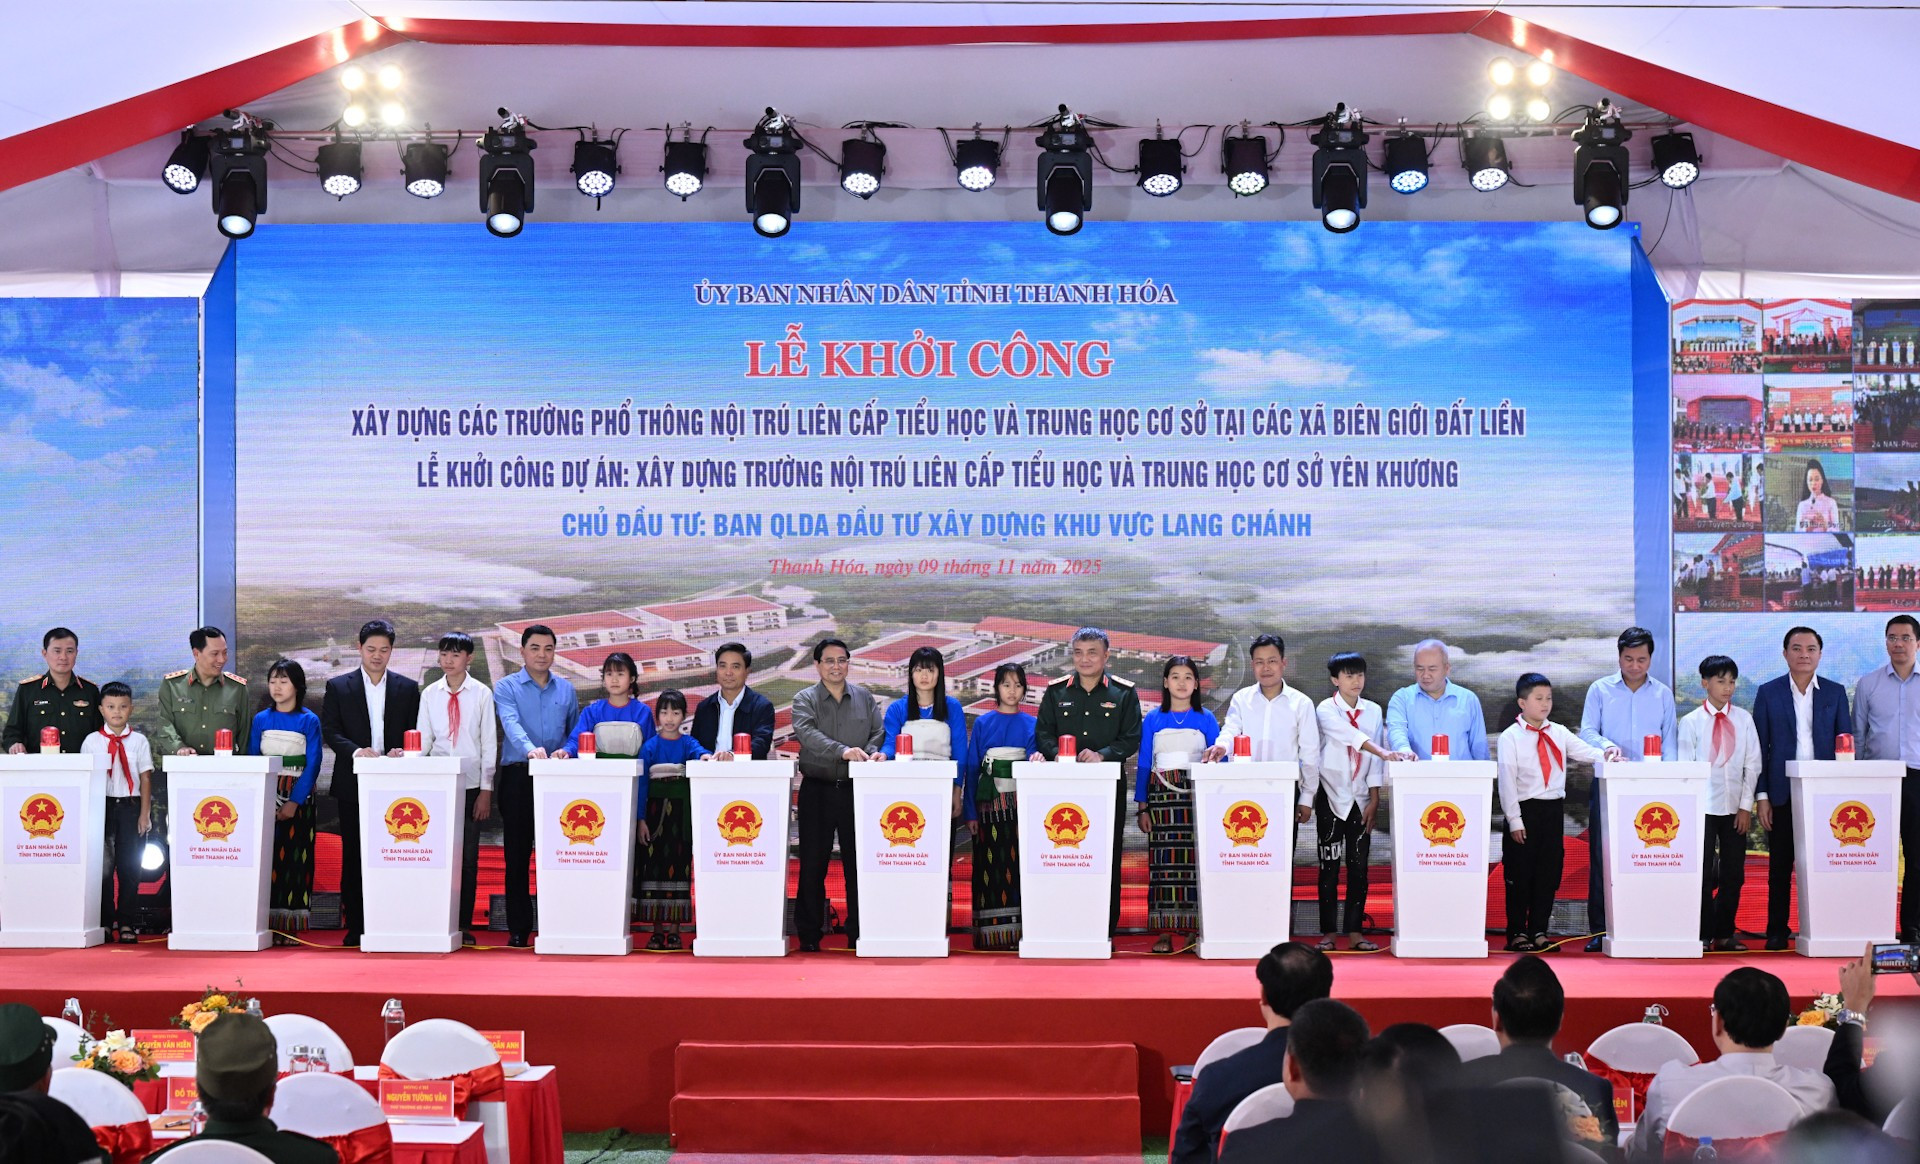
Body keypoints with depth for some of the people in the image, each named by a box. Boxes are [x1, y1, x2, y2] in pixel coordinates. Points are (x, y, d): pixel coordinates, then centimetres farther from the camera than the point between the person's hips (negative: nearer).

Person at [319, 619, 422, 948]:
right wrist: (357, 751, -16)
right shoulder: (338, 687, 7)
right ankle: (355, 926, 5)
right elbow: (330, 731, 0)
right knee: (353, 855, 2)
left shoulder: (408, 688, 10)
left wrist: (400, 751, -13)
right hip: (353, 783, 0)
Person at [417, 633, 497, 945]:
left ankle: (464, 925, 5)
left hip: (471, 784, -1)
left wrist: (486, 791, -2)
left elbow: (489, 744, 2)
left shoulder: (482, 694, 2)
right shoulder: (430, 694, 7)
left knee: (468, 856, 1)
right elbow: (423, 740, 7)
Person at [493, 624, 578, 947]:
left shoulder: (566, 690, 14)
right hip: (518, 778, -2)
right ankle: (518, 929, 2)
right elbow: (512, 724, -15)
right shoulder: (506, 688, 3)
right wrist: (530, 749, -33)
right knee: (517, 854, -1)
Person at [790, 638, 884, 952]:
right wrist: (843, 751, -31)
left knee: (857, 862, 4)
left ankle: (858, 933, 10)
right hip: (817, 790, -2)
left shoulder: (865, 698, 12)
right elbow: (808, 734, -16)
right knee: (812, 863, 2)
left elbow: (878, 733, 6)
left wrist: (872, 752, -18)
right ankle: (809, 934, 8)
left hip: (856, 789, 2)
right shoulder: (805, 700, 2)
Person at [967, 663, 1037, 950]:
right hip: (989, 803, -1)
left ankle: (1018, 931, -1)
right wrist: (970, 811, -3)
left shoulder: (1031, 725, 8)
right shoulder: (982, 723, 6)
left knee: (1019, 863, -3)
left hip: (1020, 803, 1)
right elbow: (972, 769, 4)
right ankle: (989, 933, -1)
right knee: (989, 865, -4)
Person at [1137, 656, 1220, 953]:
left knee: (1196, 861, -6)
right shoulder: (1153, 720, 8)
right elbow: (1144, 765, 8)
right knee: (1163, 861, -5)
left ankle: (1199, 930, -2)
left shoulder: (1206, 719, 8)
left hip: (1197, 798, 0)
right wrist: (1142, 807, 1)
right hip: (1162, 796, 0)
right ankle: (1165, 931, -3)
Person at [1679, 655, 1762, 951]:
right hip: (1703, 806, -2)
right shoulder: (1691, 722, 1)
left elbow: (1752, 764, 5)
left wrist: (1746, 806, -1)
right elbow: (1685, 768, 0)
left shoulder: (1743, 719, 6)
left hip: (1735, 807, 2)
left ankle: (1724, 933, 13)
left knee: (1734, 874, 4)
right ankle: (1704, 934, 4)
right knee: (1704, 873, -4)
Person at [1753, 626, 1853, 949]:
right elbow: (1760, 747, 4)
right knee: (1780, 865, 2)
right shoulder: (1768, 693, 5)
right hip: (1783, 793, -1)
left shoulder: (1835, 693, 8)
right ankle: (1777, 931, 8)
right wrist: (1761, 796, -2)